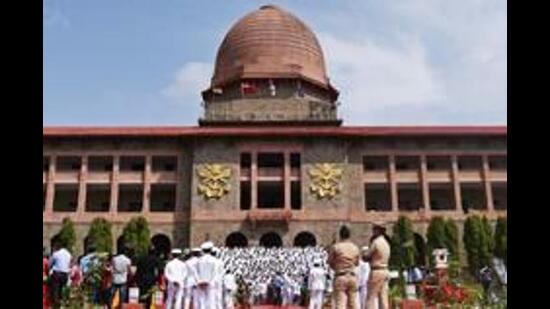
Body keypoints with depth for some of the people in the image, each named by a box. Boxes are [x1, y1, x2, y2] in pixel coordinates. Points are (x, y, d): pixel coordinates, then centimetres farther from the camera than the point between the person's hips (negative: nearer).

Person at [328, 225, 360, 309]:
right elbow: (357, 263, 13)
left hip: (340, 277, -4)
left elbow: (330, 262, 1)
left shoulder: (335, 247, -8)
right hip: (352, 277, 4)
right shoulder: (355, 248, 3)